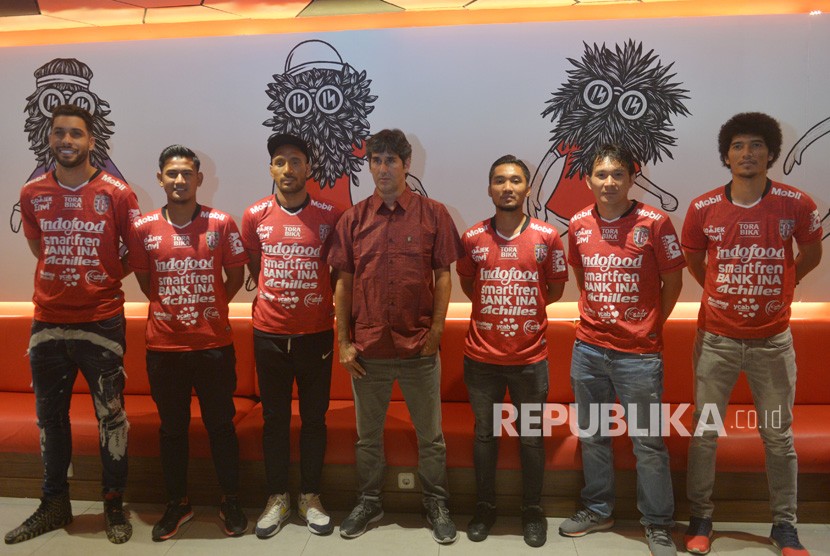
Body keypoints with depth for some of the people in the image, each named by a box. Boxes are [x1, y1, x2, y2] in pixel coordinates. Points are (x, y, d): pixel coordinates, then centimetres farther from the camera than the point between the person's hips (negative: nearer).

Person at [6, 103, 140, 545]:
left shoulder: (116, 193, -6)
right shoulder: (32, 193, 4)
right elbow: (40, 249, 17)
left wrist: (103, 277, -4)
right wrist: (70, 275, 7)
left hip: (102, 321, -3)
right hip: (48, 322, 4)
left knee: (110, 416, 4)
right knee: (50, 416, 14)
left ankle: (114, 505, 20)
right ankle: (54, 504, 30)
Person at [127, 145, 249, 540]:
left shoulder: (221, 223, -4)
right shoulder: (143, 228, 0)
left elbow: (236, 277, 3)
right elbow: (145, 282, 10)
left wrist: (209, 307, 3)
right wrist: (172, 308, 6)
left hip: (214, 343, -1)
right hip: (163, 345, 2)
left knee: (221, 425, 10)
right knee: (172, 428, 14)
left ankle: (230, 501, 26)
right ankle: (177, 503, 31)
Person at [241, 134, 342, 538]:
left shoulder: (330, 216, -4)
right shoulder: (255, 216, -1)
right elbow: (254, 267, 11)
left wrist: (333, 309, 6)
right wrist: (274, 297, 12)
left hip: (316, 333, -1)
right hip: (269, 333, 1)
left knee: (314, 417, 9)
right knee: (274, 417, 11)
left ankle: (310, 497, 25)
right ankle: (277, 498, 25)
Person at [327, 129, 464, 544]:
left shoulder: (433, 214, -2)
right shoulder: (353, 219, 3)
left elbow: (443, 277, 0)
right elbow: (343, 283, 4)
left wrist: (436, 331, -7)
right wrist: (343, 342, 0)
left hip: (419, 347, -1)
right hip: (367, 348, 2)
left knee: (430, 435, 12)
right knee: (367, 434, 16)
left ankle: (437, 506, 30)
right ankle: (369, 503, 35)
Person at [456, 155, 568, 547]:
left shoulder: (547, 237, -5)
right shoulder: (472, 238, -1)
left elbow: (556, 290, 5)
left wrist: (520, 308, 6)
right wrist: (496, 308, 6)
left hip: (530, 357, -1)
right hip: (481, 356, 1)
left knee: (531, 437, 12)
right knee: (484, 434, 14)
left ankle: (532, 510, 30)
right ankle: (485, 506, 31)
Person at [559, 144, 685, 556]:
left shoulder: (654, 223, -9)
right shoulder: (578, 224, 3)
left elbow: (672, 281, -1)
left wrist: (650, 325, 2)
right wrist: (593, 315, 11)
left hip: (639, 353, -4)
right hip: (588, 348, 4)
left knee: (648, 443, 6)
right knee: (592, 436, 16)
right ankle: (597, 509, 35)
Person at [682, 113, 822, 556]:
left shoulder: (797, 205, -7)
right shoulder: (703, 209, -6)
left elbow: (811, 255, 11)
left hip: (773, 340, 0)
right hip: (716, 339, 0)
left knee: (779, 436, 11)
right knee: (705, 432, 8)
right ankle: (700, 519, 23)